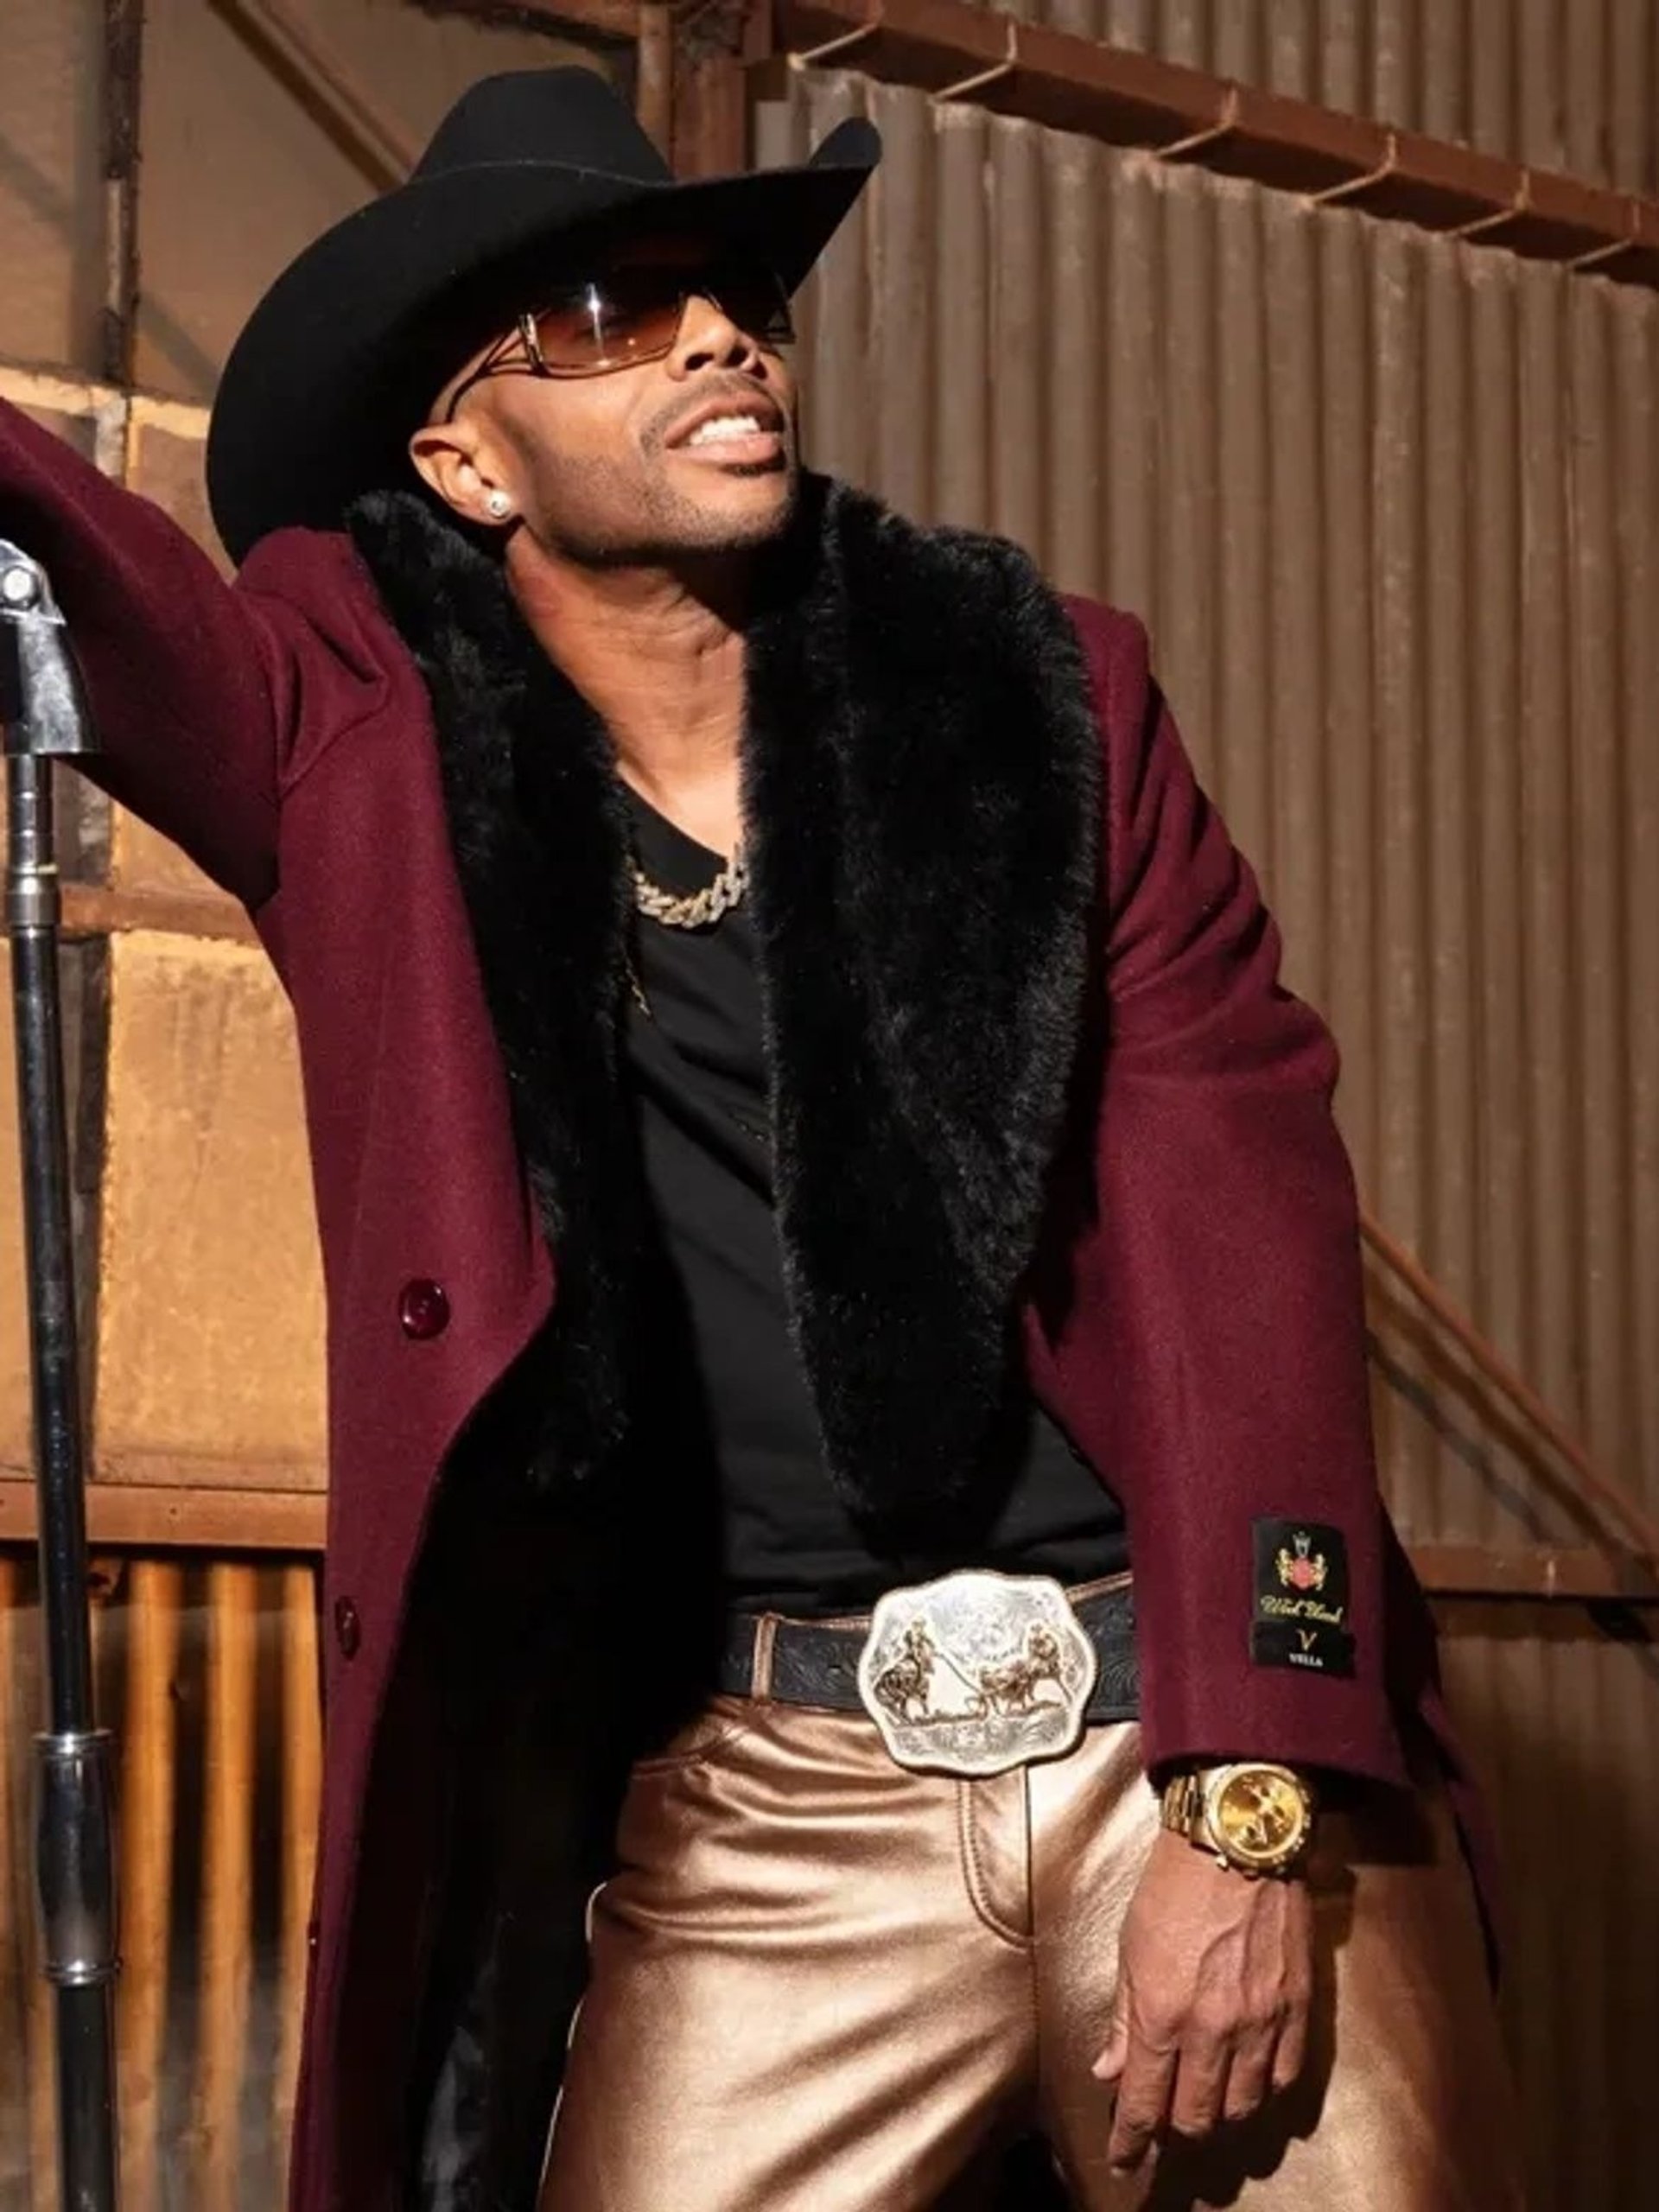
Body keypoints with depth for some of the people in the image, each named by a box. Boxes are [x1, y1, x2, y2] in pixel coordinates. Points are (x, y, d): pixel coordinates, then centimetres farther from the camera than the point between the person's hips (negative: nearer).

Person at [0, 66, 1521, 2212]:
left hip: (1196, 1729, 0)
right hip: (764, 1808, 0)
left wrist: (1257, 1803, -11)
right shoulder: (362, 732, 5)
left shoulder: (1038, 688, 3)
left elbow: (1236, 1215, -3)